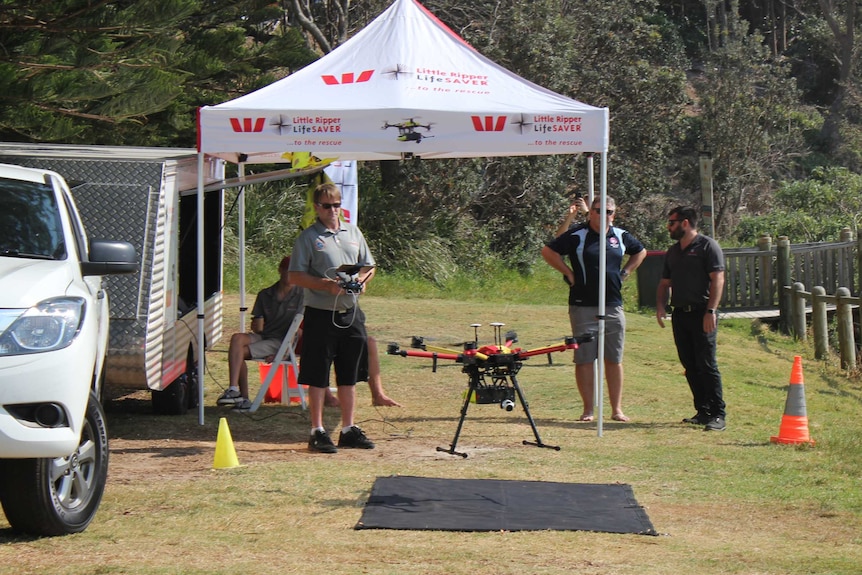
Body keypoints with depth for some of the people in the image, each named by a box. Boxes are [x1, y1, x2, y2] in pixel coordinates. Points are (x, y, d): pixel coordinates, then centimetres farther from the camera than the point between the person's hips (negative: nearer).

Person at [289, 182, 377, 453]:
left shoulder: (353, 233, 13)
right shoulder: (309, 237, -4)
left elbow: (369, 266, 20)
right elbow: (295, 276, -8)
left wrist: (363, 280, -2)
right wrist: (326, 285, -20)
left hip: (351, 313, 5)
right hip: (321, 315, -5)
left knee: (349, 376, 11)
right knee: (318, 377, -1)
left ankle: (348, 429, 19)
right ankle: (318, 432, 5)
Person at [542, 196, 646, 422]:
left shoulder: (621, 236, 10)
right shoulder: (577, 235, -4)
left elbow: (640, 251, 27)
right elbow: (548, 251, -3)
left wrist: (625, 272, 14)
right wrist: (569, 273, -5)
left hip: (613, 307, 4)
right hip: (583, 307, -4)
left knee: (614, 360, 6)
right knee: (584, 359, -1)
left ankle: (617, 409, 11)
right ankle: (588, 409, 4)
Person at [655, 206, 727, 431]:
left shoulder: (707, 246, -3)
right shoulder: (673, 252, 20)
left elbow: (717, 279, -10)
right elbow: (665, 283, 24)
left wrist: (711, 311, -20)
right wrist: (660, 305, 4)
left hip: (702, 314, -7)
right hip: (680, 314, 8)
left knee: (706, 365, -11)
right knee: (690, 366, 7)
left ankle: (718, 415, -10)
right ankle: (703, 411, 14)